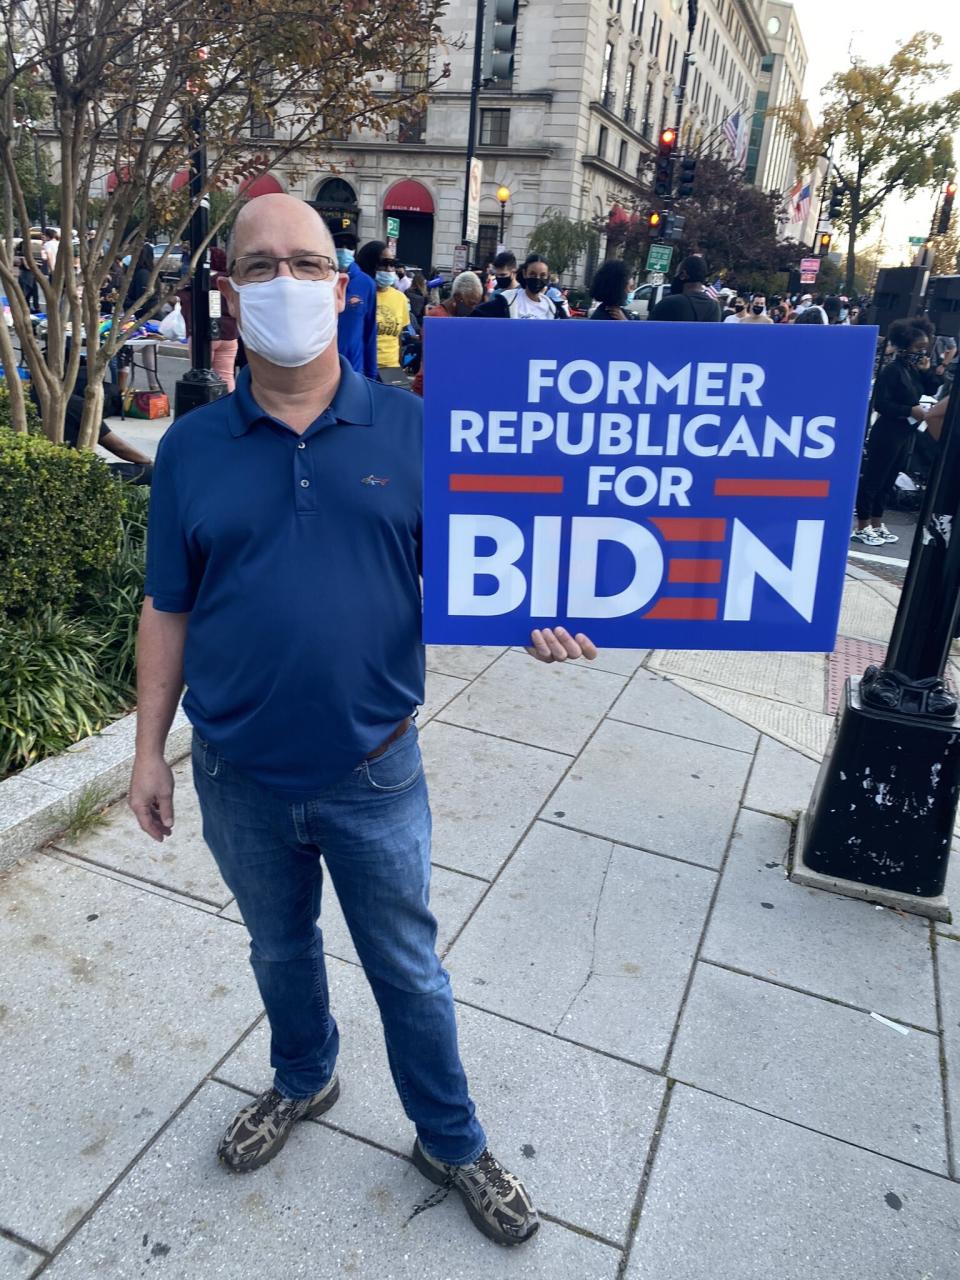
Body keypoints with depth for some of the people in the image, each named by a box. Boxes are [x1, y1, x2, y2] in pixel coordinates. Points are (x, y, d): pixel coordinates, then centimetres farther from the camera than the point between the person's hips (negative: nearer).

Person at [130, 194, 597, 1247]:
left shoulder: (410, 430, -7)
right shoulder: (191, 448, -3)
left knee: (407, 968, 16)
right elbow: (167, 612, 3)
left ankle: (450, 1142, 41)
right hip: (239, 780, 2)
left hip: (371, 773, -1)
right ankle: (302, 1080, 55)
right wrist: (150, 748, 4)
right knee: (279, 946, 26)